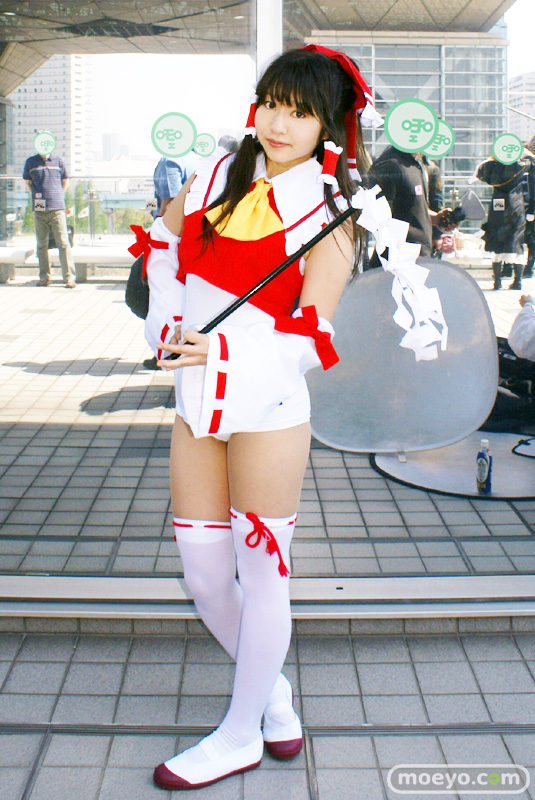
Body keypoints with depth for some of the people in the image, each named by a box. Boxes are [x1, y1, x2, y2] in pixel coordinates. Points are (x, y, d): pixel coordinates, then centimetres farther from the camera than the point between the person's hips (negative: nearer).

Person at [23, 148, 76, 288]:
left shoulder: (58, 161, 6)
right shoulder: (31, 162, 8)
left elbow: (65, 181, 18)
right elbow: (27, 182, 20)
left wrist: (58, 195, 11)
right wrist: (35, 195, 10)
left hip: (57, 208, -1)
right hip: (39, 209, 1)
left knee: (63, 243, -7)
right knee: (41, 244, 5)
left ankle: (69, 277, -7)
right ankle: (44, 277, 12)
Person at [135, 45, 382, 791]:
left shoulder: (328, 212, -6)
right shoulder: (215, 176, 6)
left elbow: (311, 336, -11)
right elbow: (164, 242, 23)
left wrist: (222, 351, -24)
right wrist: (165, 320, 9)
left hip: (269, 411, -5)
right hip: (196, 408, 5)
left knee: (262, 570, 6)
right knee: (204, 577, 10)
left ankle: (240, 735, 24)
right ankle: (271, 689, 36)